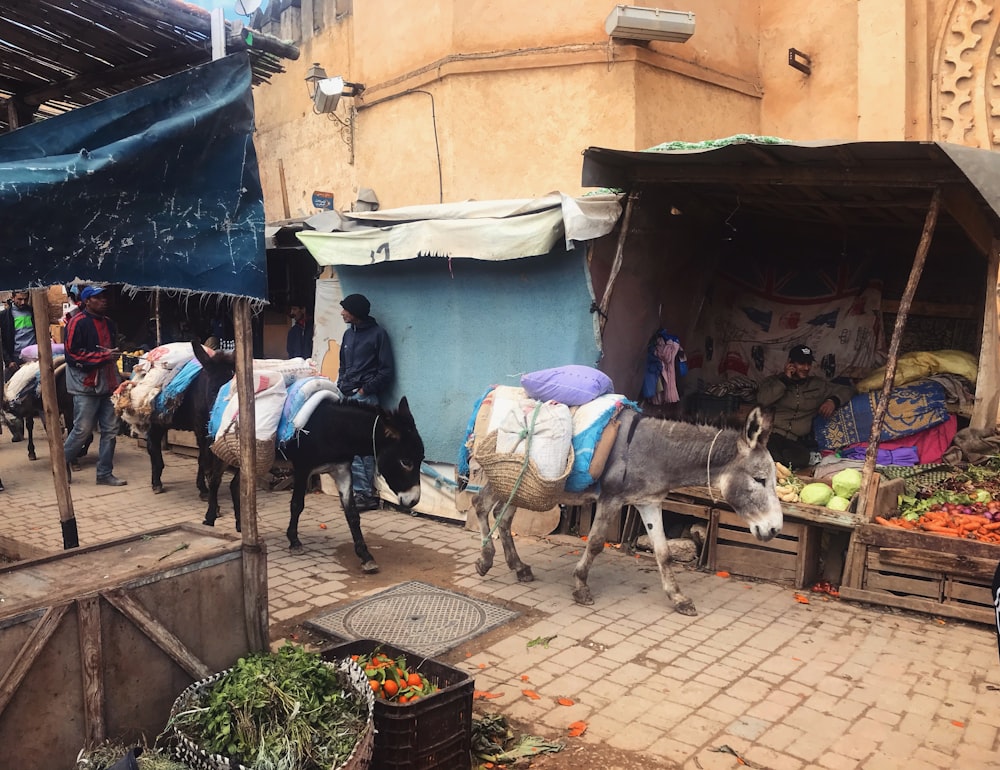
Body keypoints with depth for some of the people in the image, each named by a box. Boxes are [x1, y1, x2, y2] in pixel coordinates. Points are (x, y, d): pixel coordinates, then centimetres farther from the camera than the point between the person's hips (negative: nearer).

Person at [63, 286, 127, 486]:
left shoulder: (109, 323, 14)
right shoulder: (77, 323, -8)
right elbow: (73, 354, -13)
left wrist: (115, 354, 8)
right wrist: (104, 356, -16)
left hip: (108, 384, 7)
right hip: (86, 385, -7)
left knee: (110, 430, 5)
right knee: (83, 429, -2)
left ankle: (105, 473, 14)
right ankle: (62, 464, 21)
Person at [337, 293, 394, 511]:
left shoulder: (377, 334, -3)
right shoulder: (348, 334, 18)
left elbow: (385, 370, -6)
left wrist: (366, 389, -12)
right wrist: (340, 387, 9)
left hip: (365, 397, -7)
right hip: (347, 398, 7)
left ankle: (364, 492, -1)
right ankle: (364, 491, 6)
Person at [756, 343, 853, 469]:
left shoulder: (817, 385, 24)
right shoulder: (772, 381, 16)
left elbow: (846, 390, 28)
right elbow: (762, 400, -3)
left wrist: (833, 400, 6)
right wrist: (784, 380, -1)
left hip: (796, 442, 4)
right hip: (771, 434, -4)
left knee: (802, 457, -34)